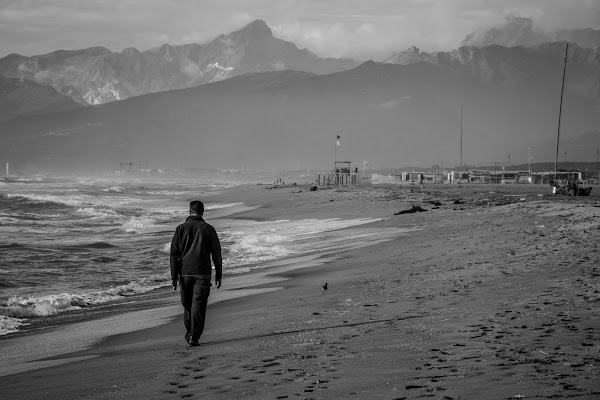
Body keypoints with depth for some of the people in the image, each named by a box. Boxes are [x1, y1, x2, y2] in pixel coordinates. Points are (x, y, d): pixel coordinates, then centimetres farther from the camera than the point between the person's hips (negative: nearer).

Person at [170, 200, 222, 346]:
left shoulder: (181, 229, 3)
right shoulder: (208, 229, 0)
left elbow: (174, 254, 0)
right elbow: (216, 254, 1)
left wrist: (174, 276, 2)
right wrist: (218, 275, 8)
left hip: (185, 273, 2)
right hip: (203, 273, -2)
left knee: (187, 304, 17)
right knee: (198, 304, -4)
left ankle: (189, 333, 28)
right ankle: (194, 337, -13)